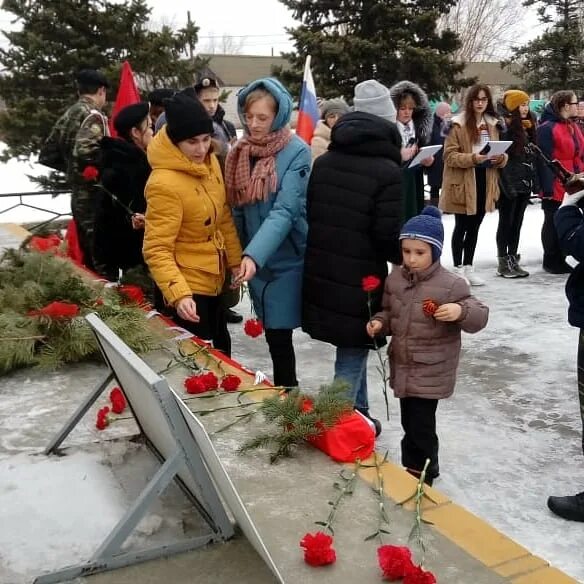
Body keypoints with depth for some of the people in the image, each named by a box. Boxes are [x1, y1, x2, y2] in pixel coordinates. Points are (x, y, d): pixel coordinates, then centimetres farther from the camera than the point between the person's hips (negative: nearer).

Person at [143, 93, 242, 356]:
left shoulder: (210, 162, -1)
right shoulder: (164, 183, -26)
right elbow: (156, 250, -27)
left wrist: (235, 261, 9)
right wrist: (178, 294, -37)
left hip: (213, 280, 8)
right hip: (187, 287, -8)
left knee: (221, 351, 23)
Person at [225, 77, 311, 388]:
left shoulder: (296, 152, -14)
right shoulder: (240, 150, 3)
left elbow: (285, 211, -23)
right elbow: (237, 208, 9)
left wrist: (254, 255, -34)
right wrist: (239, 256, 5)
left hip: (286, 259, -5)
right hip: (253, 259, 5)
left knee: (279, 336, -2)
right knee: (272, 335, 14)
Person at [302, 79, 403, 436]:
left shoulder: (323, 162, 5)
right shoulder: (387, 171, -15)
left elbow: (309, 215, 11)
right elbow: (388, 235, -16)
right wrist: (403, 259, 4)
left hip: (320, 273, 7)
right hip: (360, 278, -7)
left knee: (351, 349, 22)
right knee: (353, 354, 6)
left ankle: (357, 415, 35)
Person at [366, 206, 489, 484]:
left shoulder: (451, 284, -15)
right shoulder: (394, 279, 2)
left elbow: (479, 316, -12)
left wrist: (461, 311, -32)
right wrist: (379, 323, -4)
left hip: (431, 373, -6)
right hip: (402, 366, 6)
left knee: (421, 427, -1)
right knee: (409, 424, 18)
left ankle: (421, 476, 20)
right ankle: (412, 471, 36)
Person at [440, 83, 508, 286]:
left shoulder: (492, 124, 11)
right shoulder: (458, 124, -8)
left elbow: (500, 152, 15)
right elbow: (449, 155, -13)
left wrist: (501, 158, -9)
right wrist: (473, 158, -27)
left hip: (485, 182, 6)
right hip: (463, 183, -6)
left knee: (474, 227, 13)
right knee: (461, 227, 2)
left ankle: (468, 267, 22)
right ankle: (458, 268, 12)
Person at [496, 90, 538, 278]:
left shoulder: (528, 127, 14)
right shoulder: (505, 128, -10)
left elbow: (533, 157, 17)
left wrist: (535, 182, 12)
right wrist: (508, 185, -20)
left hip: (524, 184, 7)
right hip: (509, 185, -7)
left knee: (517, 223, 11)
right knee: (506, 223, 0)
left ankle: (513, 260, 18)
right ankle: (503, 263, 6)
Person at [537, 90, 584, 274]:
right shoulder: (547, 128, -12)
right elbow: (544, 161, -16)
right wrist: (547, 188, -20)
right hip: (556, 188, -8)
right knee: (554, 223, 3)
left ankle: (560, 259, 23)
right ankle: (551, 262, 14)